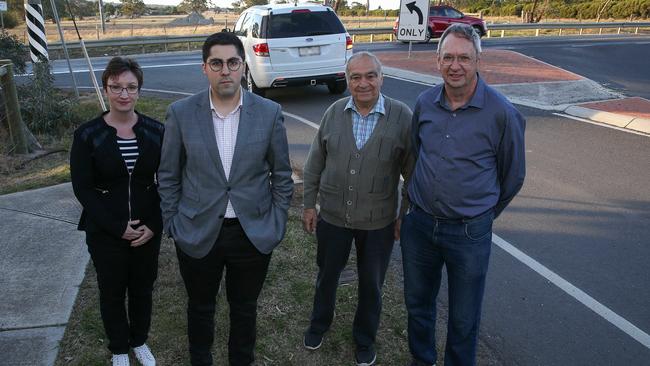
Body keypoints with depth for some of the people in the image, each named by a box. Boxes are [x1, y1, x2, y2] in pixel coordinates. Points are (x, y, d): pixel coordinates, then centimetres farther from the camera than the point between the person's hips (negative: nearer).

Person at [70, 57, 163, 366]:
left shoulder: (155, 131, -5)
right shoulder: (87, 134, -10)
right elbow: (82, 188, -9)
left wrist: (154, 224, -10)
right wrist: (118, 227, -15)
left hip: (148, 229, 2)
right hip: (105, 232, -1)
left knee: (142, 288, 18)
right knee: (112, 292, 16)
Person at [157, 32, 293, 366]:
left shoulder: (269, 112, -6)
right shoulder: (181, 113, -7)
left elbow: (281, 175, 1)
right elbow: (168, 175, 2)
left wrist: (277, 224, 0)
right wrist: (172, 223, 0)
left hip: (254, 234, 0)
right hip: (197, 234, 0)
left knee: (244, 308, 19)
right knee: (200, 307, 20)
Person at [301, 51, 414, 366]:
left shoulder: (402, 117, -13)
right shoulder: (334, 113, -5)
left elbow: (412, 171, -6)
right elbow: (315, 163, 3)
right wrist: (309, 205, 4)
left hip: (378, 222, -2)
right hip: (332, 216, 2)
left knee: (371, 284, 16)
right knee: (327, 274, 22)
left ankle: (365, 339, 42)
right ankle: (319, 323, 50)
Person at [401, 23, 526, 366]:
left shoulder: (501, 112, -15)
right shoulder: (424, 102, -3)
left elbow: (513, 174, -1)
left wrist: (484, 213, 9)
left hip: (469, 233, -4)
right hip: (419, 223, 4)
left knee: (463, 319, 12)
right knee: (417, 303, 21)